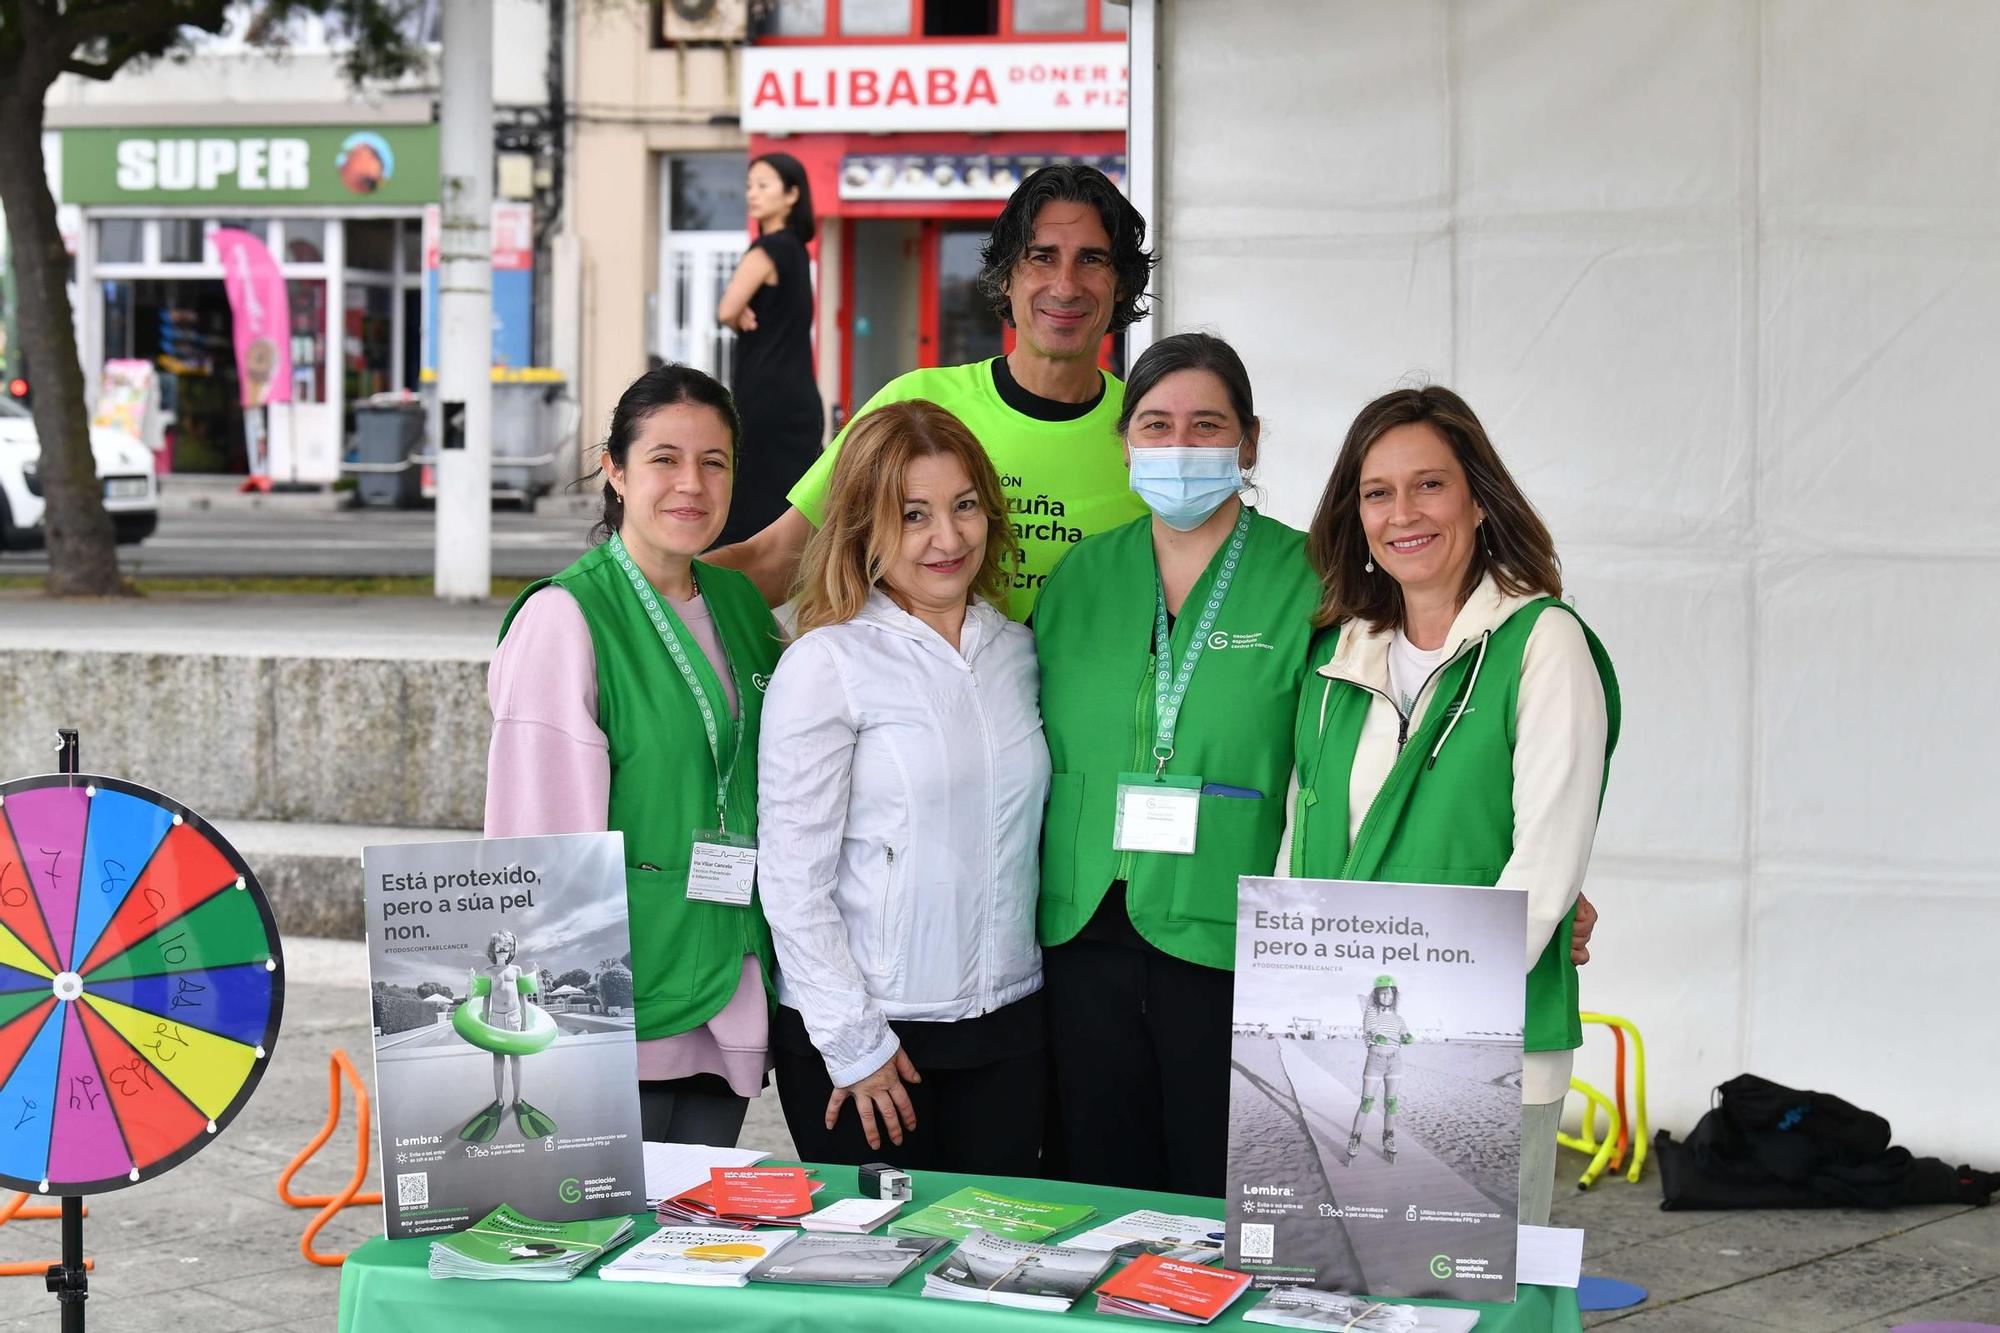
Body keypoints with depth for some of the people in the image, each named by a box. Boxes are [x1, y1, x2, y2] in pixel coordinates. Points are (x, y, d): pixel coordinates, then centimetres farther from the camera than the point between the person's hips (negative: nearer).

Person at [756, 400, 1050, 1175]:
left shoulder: (1015, 651, 9)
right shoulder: (827, 664, -9)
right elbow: (793, 879, -10)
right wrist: (852, 1044, -11)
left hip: (1007, 1026, 5)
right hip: (872, 1032, -5)